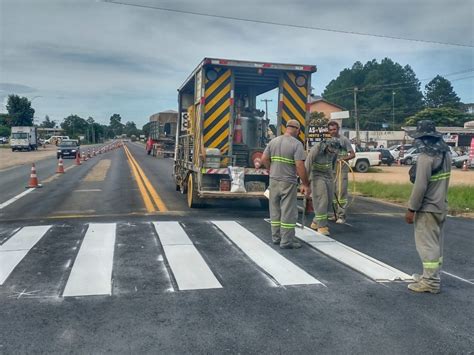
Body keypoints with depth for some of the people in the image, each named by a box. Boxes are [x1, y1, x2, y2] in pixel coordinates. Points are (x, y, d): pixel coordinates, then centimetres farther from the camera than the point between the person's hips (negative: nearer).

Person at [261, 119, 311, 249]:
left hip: (273, 180, 6)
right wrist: (305, 184, -10)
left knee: (275, 210, 16)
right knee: (288, 212, 2)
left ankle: (276, 237, 25)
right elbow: (300, 166, -16)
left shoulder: (273, 141, 5)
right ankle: (286, 241, 7)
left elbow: (264, 159, 4)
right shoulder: (296, 144, -11)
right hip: (288, 182, -5)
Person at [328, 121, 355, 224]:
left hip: (342, 170, -6)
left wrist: (343, 159, -23)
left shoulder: (344, 139, -5)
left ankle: (342, 216, -5)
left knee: (341, 192, -8)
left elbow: (352, 154, -7)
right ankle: (335, 214, 22)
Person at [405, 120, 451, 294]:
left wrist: (411, 209, -17)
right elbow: (441, 180, 13)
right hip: (440, 206, 9)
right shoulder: (445, 153, 7)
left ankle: (431, 282, 3)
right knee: (436, 242, 16)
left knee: (427, 244, -2)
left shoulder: (426, 157, -21)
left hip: (427, 208, -9)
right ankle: (431, 276, 28)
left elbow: (420, 186, -24)